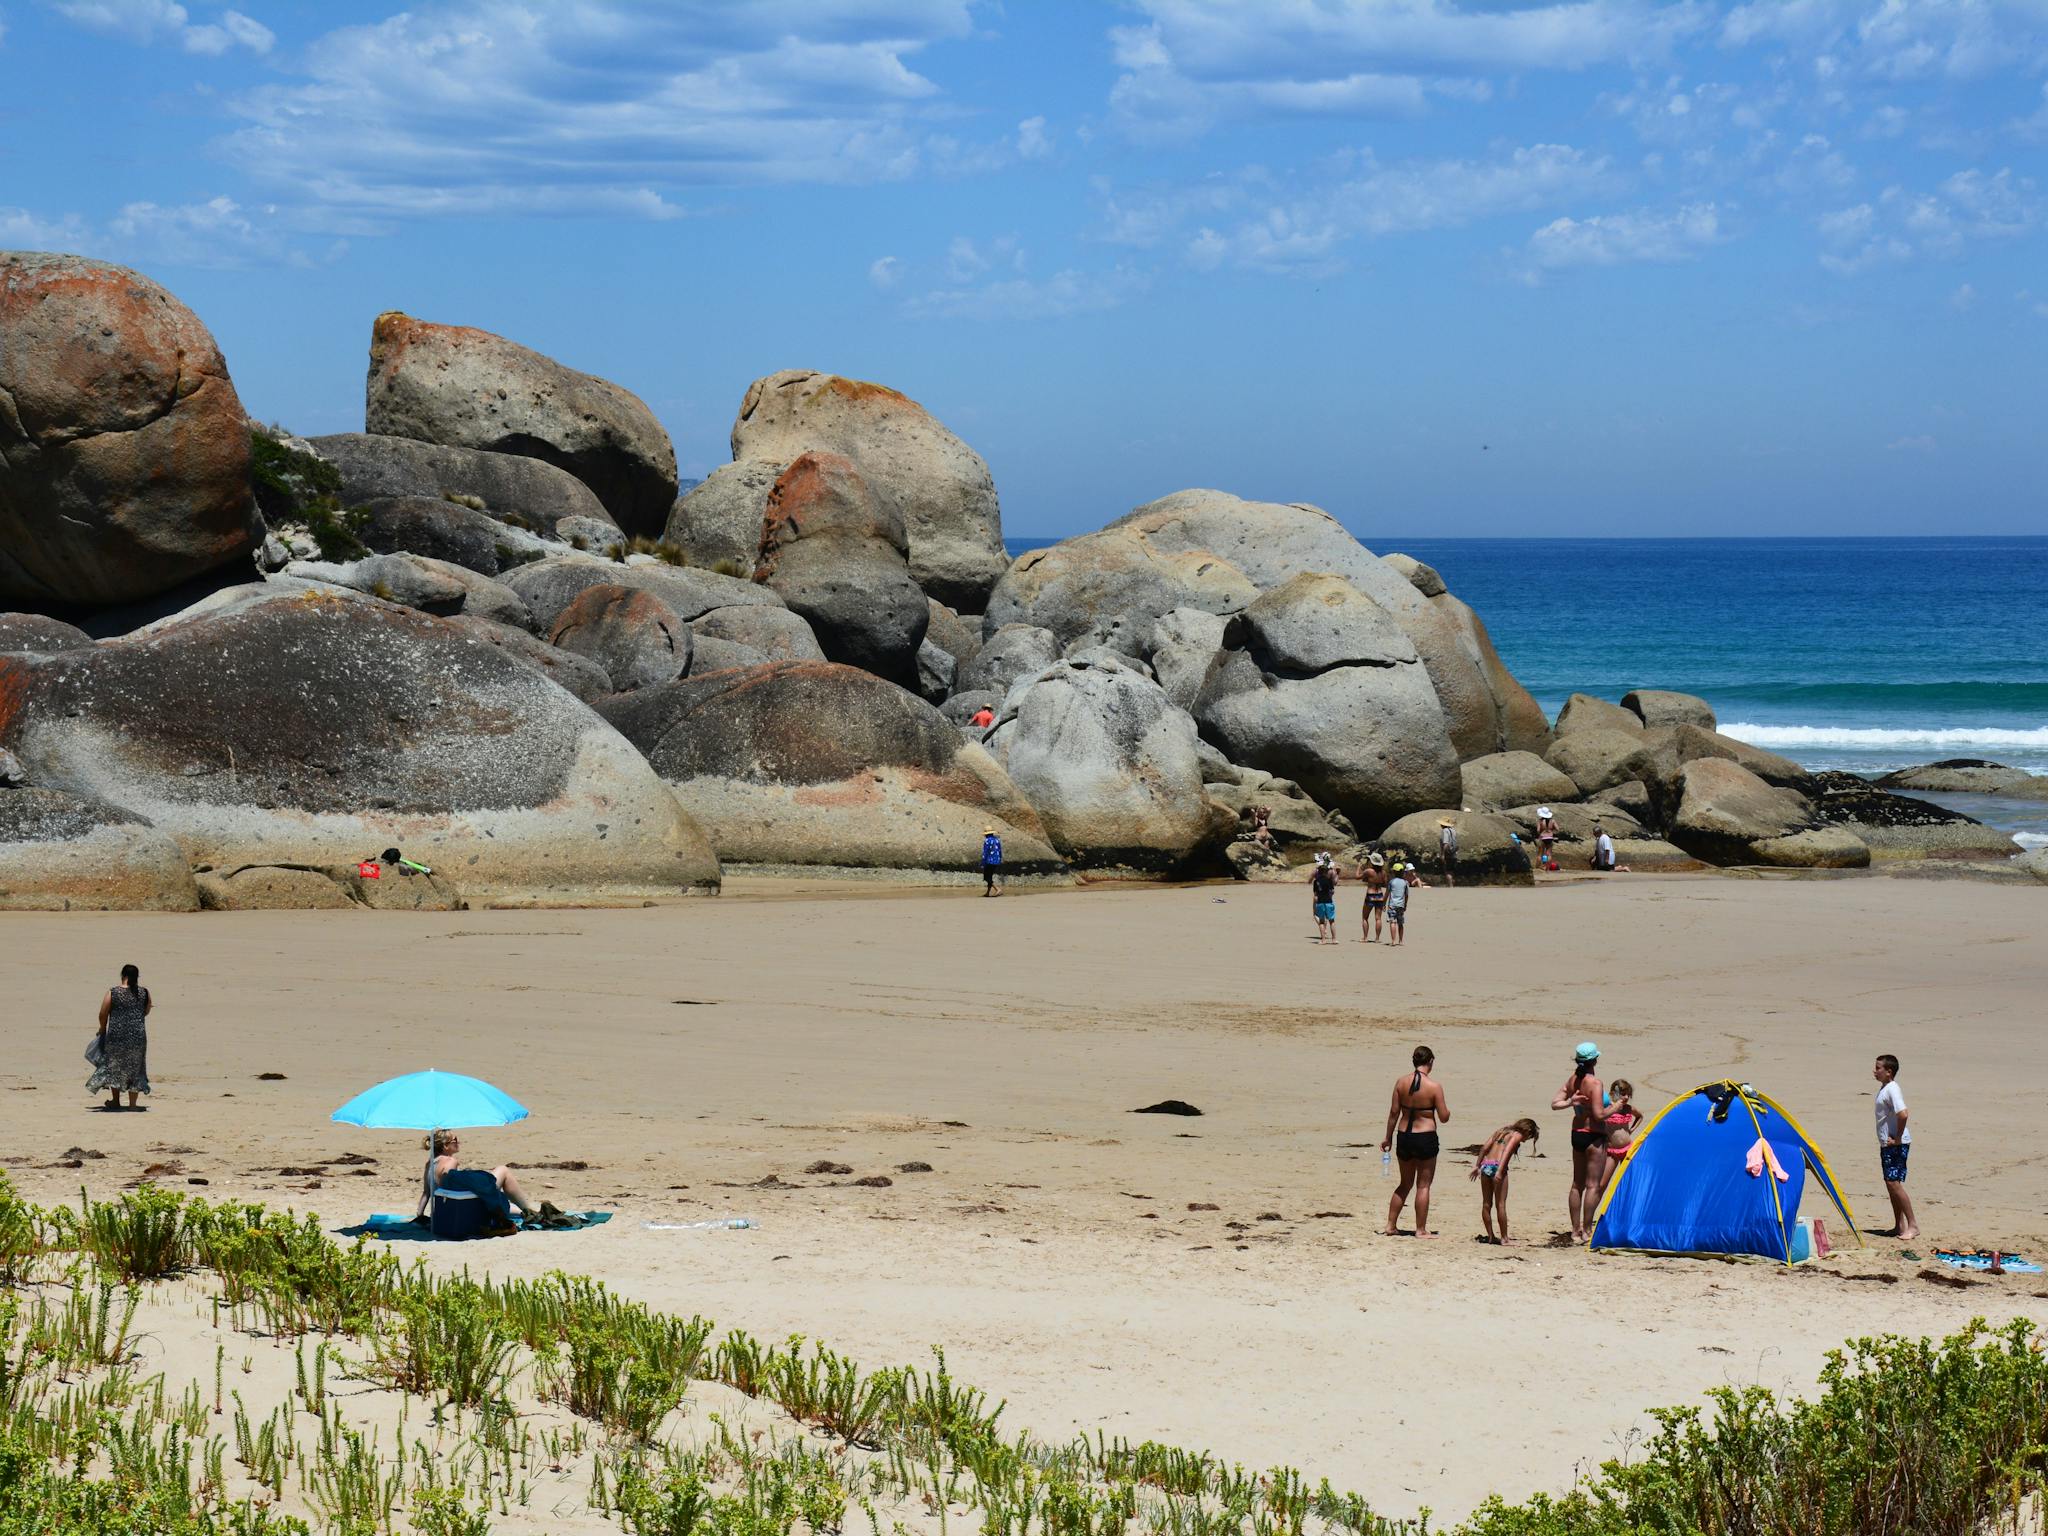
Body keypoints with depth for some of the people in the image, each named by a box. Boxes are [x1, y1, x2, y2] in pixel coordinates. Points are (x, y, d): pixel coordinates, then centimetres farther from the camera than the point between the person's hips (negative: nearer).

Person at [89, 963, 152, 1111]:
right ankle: (132, 1103, 9)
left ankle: (115, 1100, 20)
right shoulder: (144, 993, -1)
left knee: (114, 1066, 15)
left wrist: (103, 1029, 16)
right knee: (134, 1068, 11)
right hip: (138, 1035, 1)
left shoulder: (112, 993, -6)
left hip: (116, 1034, -1)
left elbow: (103, 1014, -1)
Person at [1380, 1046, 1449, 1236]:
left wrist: (1388, 1137, 12)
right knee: (1423, 1185, 7)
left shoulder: (1401, 1083, -2)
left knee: (1405, 1184, 19)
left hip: (1403, 1136, 4)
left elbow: (1394, 1112, 2)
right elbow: (1444, 1117, -8)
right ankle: (1421, 1230, 9)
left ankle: (1391, 1226, 20)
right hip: (1425, 1138, -4)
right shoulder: (1434, 1086, -12)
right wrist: (1447, 1109, 15)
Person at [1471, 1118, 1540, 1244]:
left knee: (1486, 1204, 11)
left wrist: (1477, 1165, 14)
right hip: (1497, 1166, -7)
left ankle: (1491, 1236, 18)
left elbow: (1484, 1148, 14)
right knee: (1500, 1204, -2)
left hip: (1485, 1165, 7)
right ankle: (1504, 1238, 1)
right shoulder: (1517, 1135, 2)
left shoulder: (1501, 1131, 22)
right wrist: (1500, 1171, -22)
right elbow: (1507, 1151, -14)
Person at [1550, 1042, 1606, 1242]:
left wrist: (1571, 1102, 0)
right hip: (1594, 1136, -8)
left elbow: (1555, 1103, 6)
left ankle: (1576, 1230, 17)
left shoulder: (1572, 1080, 4)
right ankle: (1586, 1231, -3)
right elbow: (1599, 1114, -22)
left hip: (1577, 1133, 8)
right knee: (1593, 1185, -2)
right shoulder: (1594, 1083, -18)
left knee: (1577, 1184, 13)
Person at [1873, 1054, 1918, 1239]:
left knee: (1894, 1183, -12)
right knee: (1890, 1183, 12)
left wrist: (1897, 1138, -21)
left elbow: (1902, 1114, -29)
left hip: (1896, 1144, -10)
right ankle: (1899, 1226, 17)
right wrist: (1885, 1141, 16)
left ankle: (1912, 1225, -9)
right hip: (1886, 1144, 10)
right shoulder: (1884, 1088, 14)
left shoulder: (1892, 1089, -17)